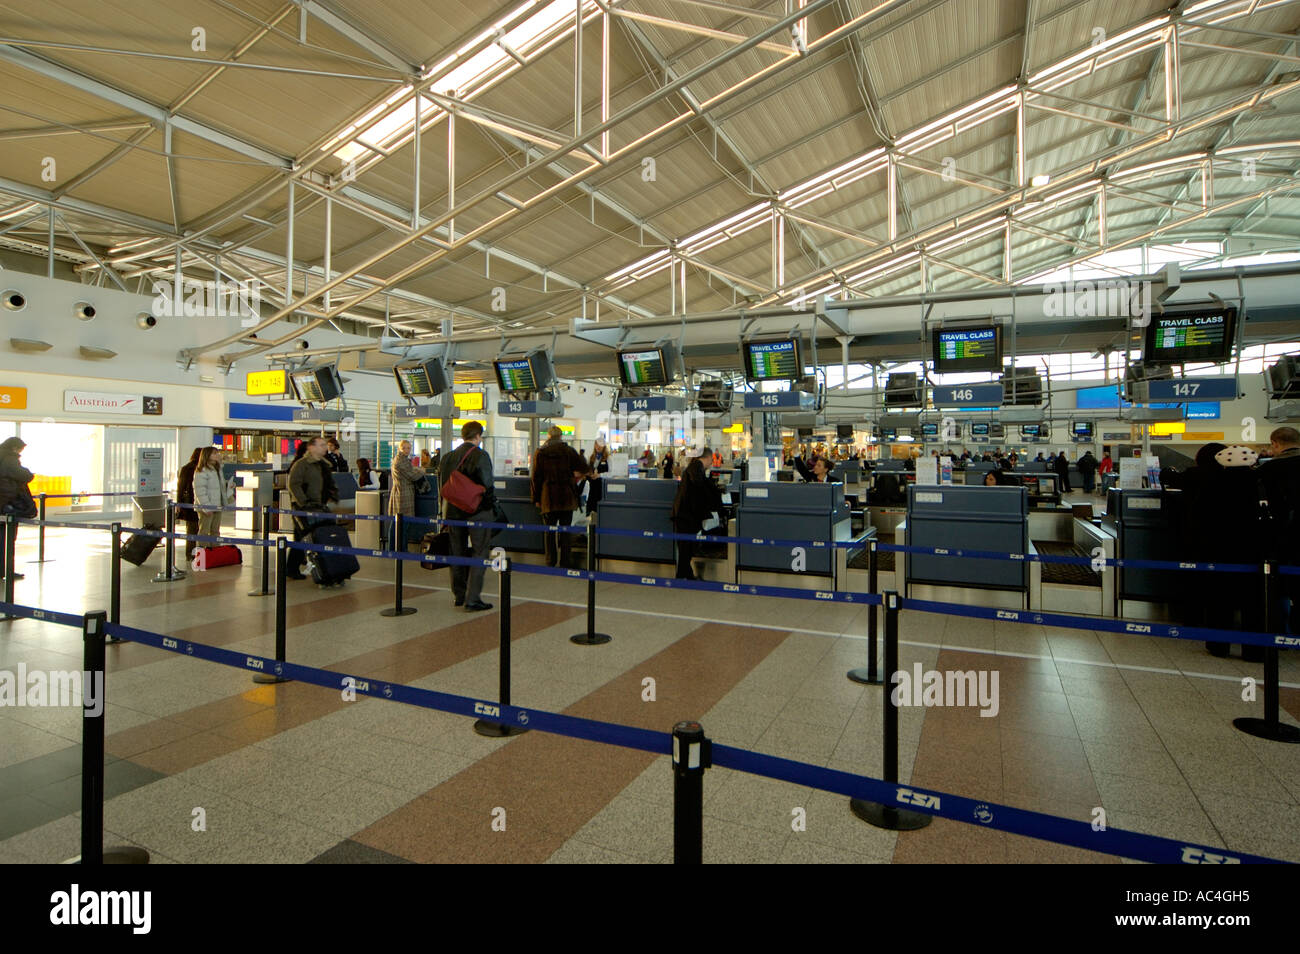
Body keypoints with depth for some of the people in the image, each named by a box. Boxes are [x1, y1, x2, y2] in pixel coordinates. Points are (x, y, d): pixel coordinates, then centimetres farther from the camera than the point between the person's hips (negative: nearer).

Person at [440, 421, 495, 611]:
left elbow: (443, 483, 9)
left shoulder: (448, 456, 7)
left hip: (453, 511, 6)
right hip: (477, 511, -6)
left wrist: (446, 509, 16)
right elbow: (486, 484, -17)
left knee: (457, 553, 15)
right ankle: (472, 599, -2)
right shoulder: (480, 455, -11)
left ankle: (458, 596, 24)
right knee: (479, 554, 0)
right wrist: (489, 502, -3)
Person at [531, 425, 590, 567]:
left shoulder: (540, 452, 2)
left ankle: (550, 563, 9)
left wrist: (536, 499, 9)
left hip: (548, 498, 0)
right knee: (565, 530, 4)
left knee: (549, 530, 7)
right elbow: (583, 469, 0)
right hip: (567, 497, 0)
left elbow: (536, 478, 3)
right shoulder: (569, 451, 0)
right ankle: (564, 562, 6)